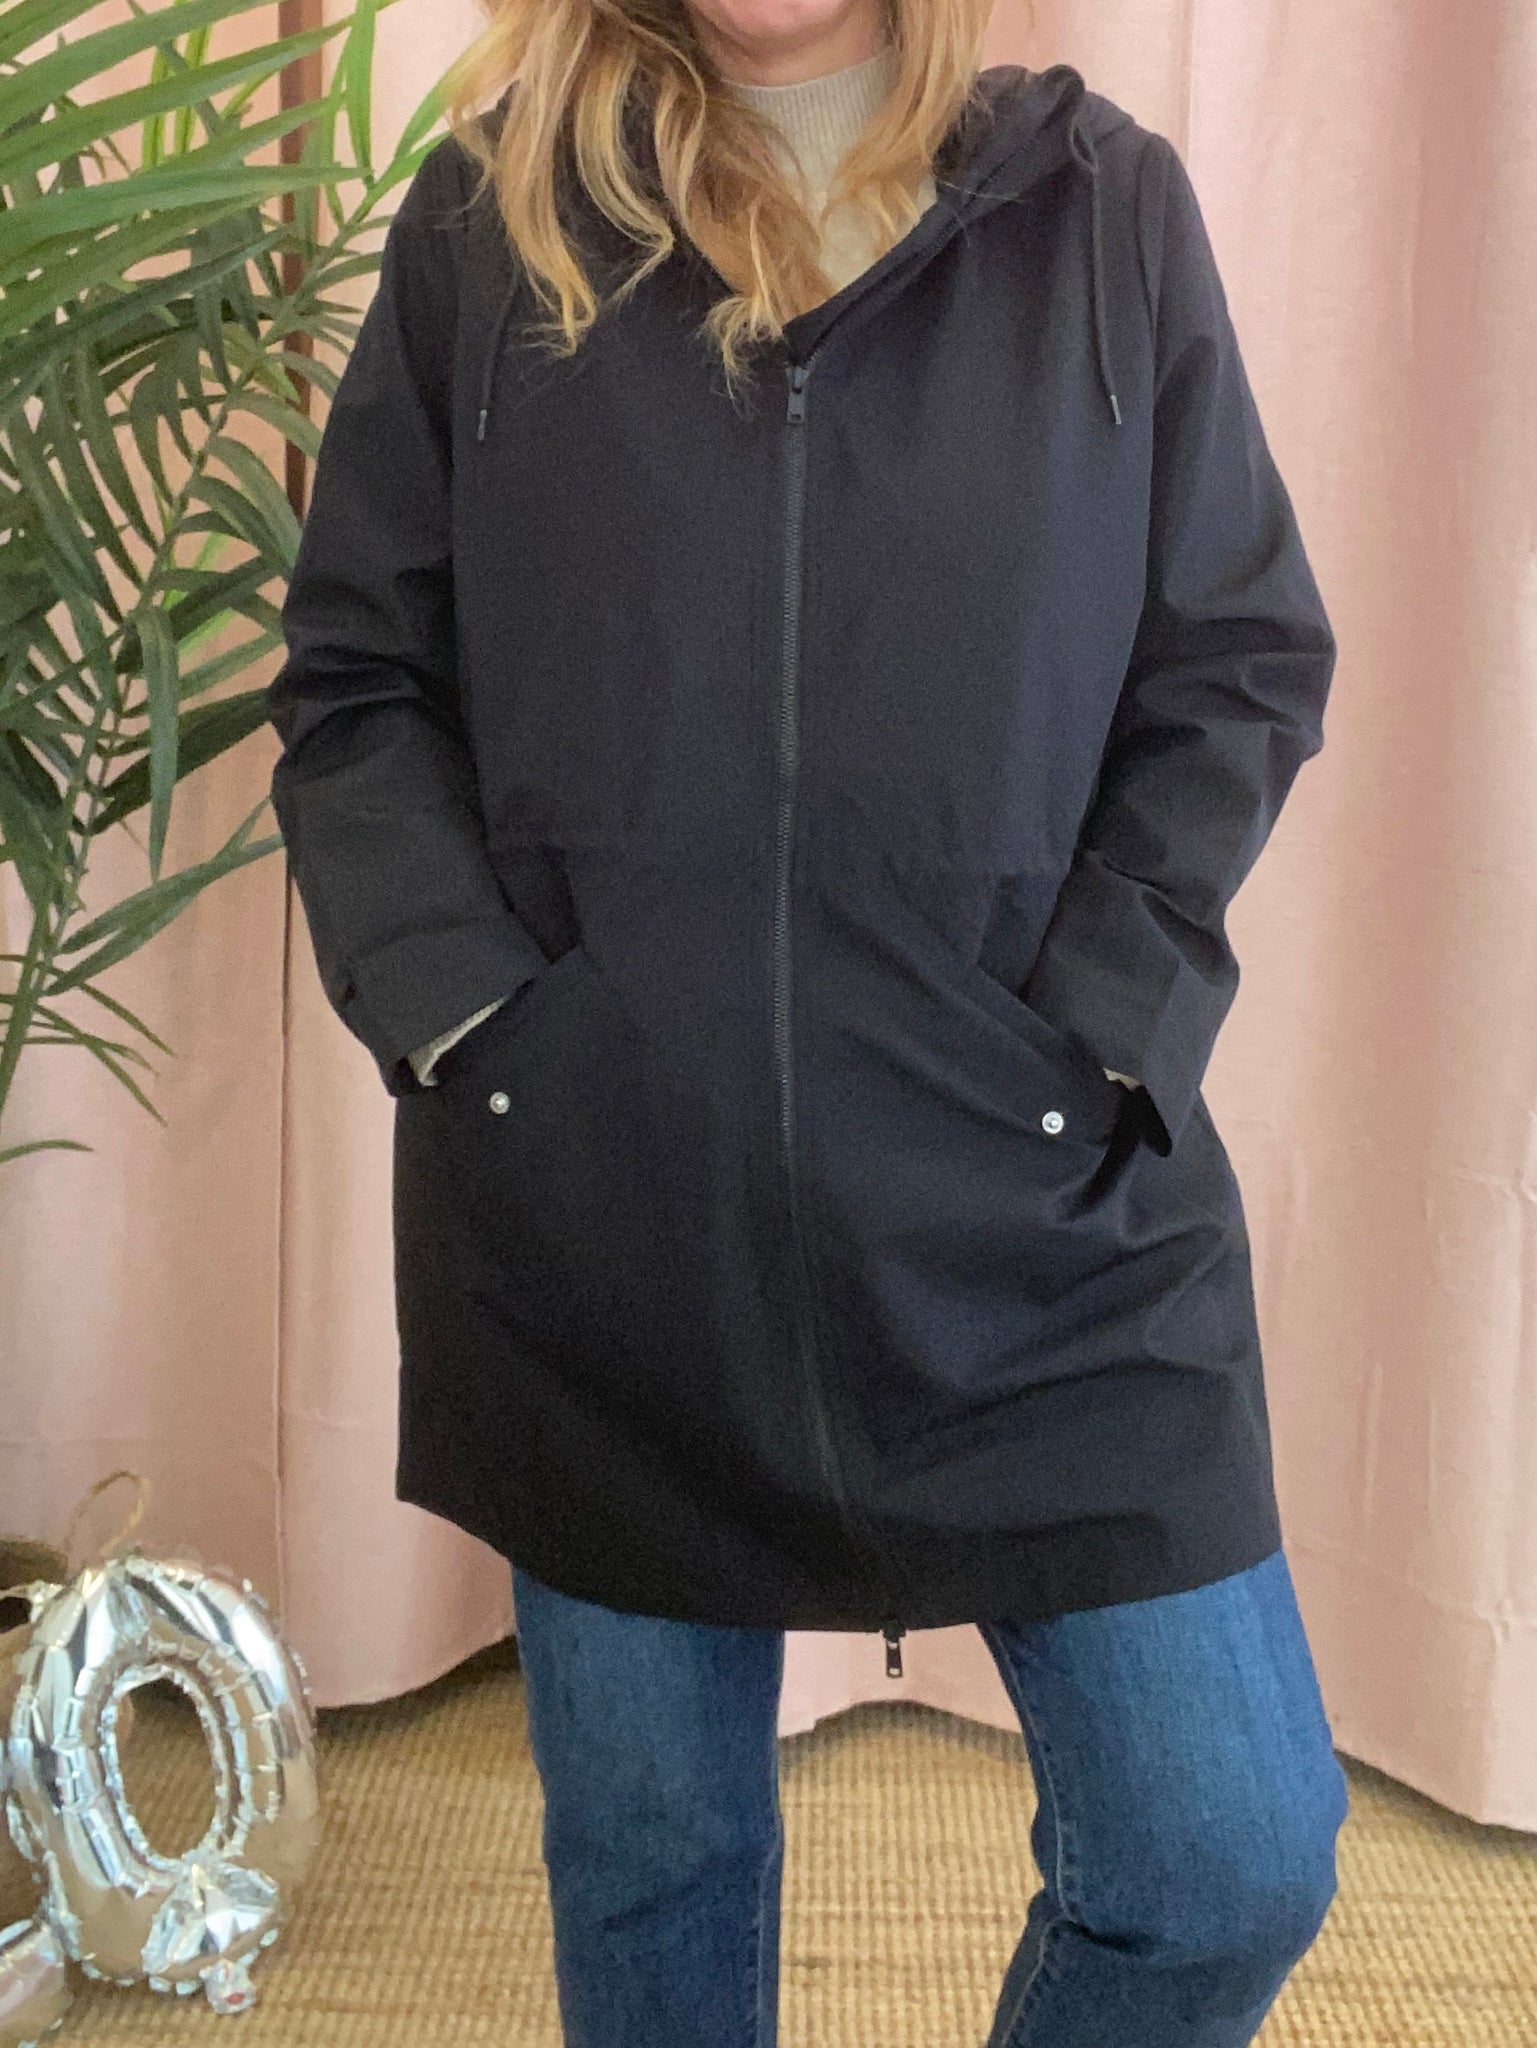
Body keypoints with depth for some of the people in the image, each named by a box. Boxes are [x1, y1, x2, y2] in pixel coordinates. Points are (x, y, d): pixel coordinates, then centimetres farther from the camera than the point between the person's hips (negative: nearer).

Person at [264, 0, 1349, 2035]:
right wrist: (451, 1009, -9)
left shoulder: (1106, 208, 6)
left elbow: (1242, 671, 5)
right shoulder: (489, 219, 6)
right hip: (593, 1222, 1)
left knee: (1234, 1862, 5)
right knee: (644, 1868, 16)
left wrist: (1102, 1030, -8)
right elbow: (353, 684, 6)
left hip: (1036, 1207, 1)